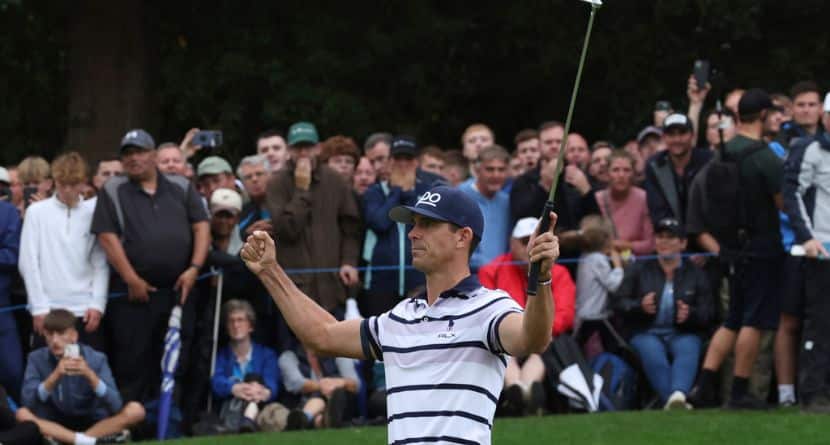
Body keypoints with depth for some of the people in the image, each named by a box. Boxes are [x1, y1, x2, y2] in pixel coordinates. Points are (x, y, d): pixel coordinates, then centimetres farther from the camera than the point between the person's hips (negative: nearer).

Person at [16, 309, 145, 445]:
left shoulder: (95, 359, -10)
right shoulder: (37, 359, -7)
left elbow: (115, 407, -20)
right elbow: (28, 403, -20)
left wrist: (89, 375, -33)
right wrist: (55, 375, -33)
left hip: (94, 424, 0)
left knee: (135, 410, -23)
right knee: (23, 414, -28)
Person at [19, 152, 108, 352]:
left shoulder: (93, 212, 5)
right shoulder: (37, 212, 2)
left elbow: (101, 264, 5)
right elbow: (28, 263, 0)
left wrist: (97, 304, -5)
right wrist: (39, 308, -5)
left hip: (85, 311, 1)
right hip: (48, 311, -1)